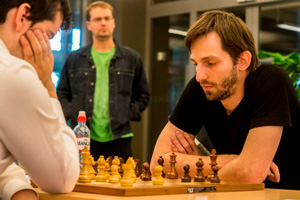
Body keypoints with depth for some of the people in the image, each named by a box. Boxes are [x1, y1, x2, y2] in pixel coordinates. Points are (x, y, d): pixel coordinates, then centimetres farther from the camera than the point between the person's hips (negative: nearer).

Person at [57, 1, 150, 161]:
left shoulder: (132, 58, 10)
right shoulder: (74, 59, 10)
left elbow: (143, 95, 16)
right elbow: (62, 94, 16)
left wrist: (128, 114, 2)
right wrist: (71, 114, 0)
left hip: (118, 139, 0)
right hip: (83, 138, 0)